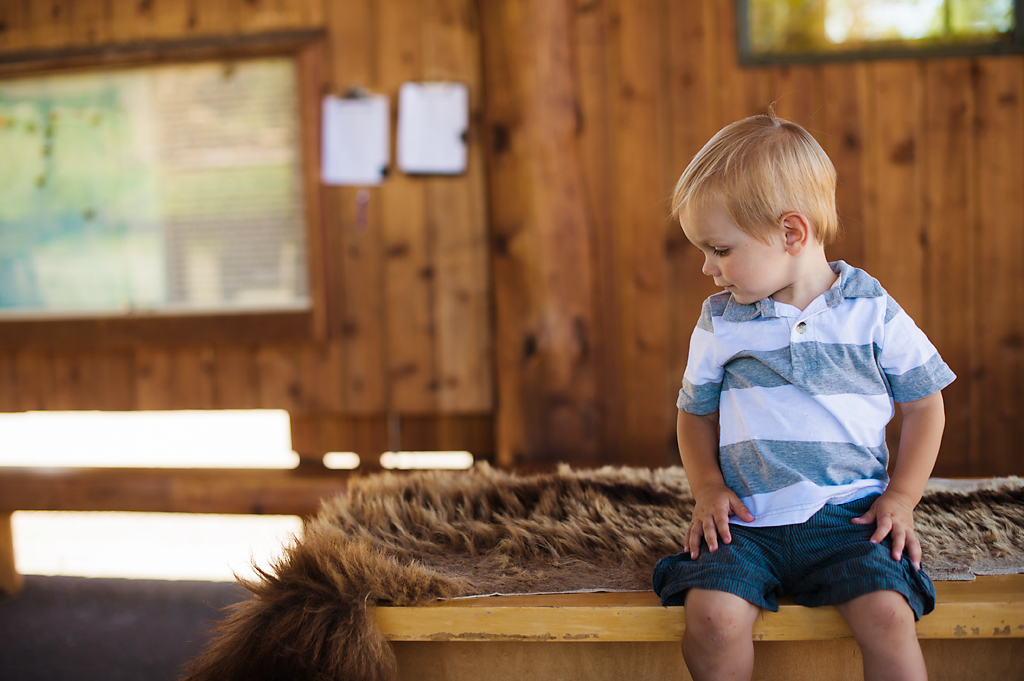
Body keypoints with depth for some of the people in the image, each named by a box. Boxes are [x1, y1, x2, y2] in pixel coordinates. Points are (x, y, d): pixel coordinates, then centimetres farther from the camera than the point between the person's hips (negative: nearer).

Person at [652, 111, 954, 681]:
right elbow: (696, 412, 18)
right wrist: (708, 488, 1)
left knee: (887, 615, -26)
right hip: (748, 520, 2)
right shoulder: (719, 323, 7)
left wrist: (902, 496, 0)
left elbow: (924, 403, 10)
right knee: (712, 617, -23)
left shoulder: (873, 311, 1)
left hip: (849, 512, -1)